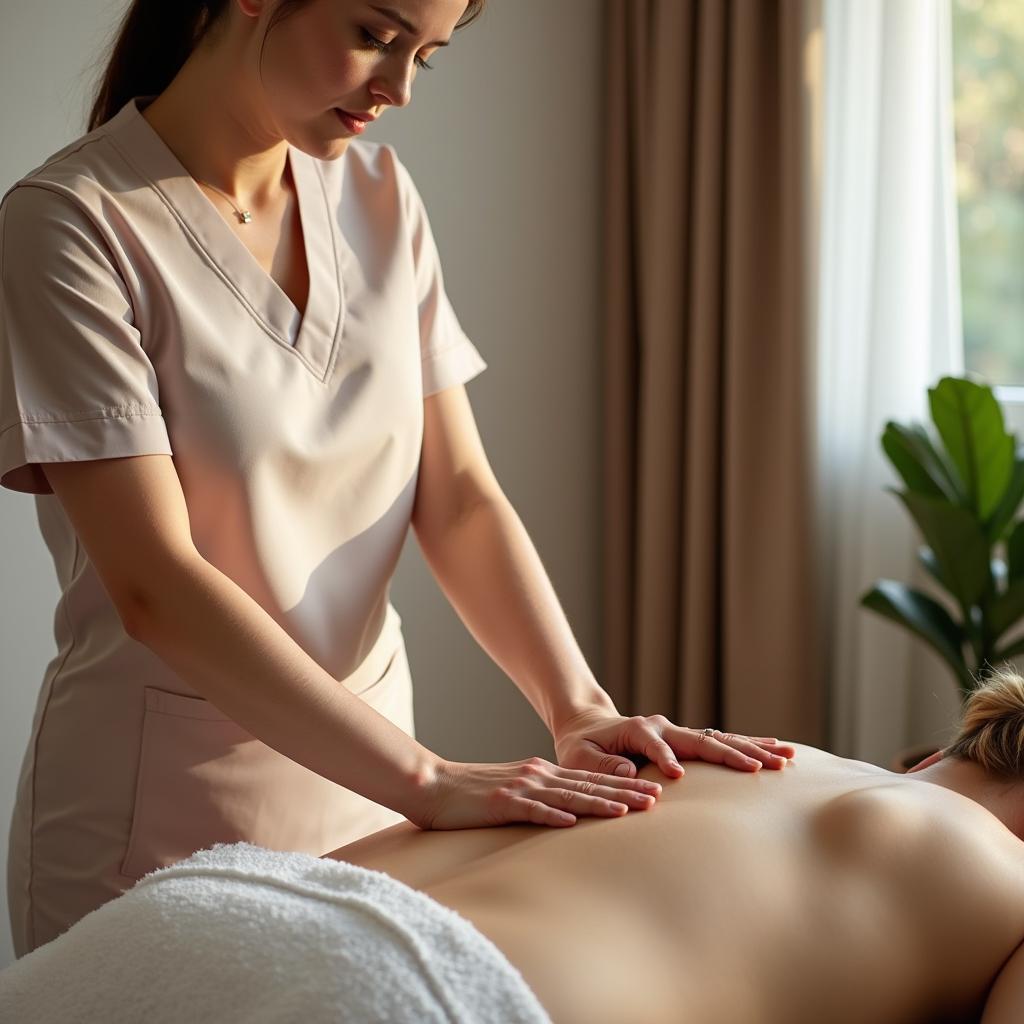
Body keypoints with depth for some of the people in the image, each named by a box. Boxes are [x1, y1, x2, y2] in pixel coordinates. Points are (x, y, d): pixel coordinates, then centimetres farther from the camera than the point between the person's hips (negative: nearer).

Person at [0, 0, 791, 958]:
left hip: (363, 779, 5)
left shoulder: (380, 195, 3)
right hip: (164, 819, -5)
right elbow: (153, 585, -22)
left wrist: (578, 707, -15)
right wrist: (426, 777, -26)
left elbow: (460, 499, 0)